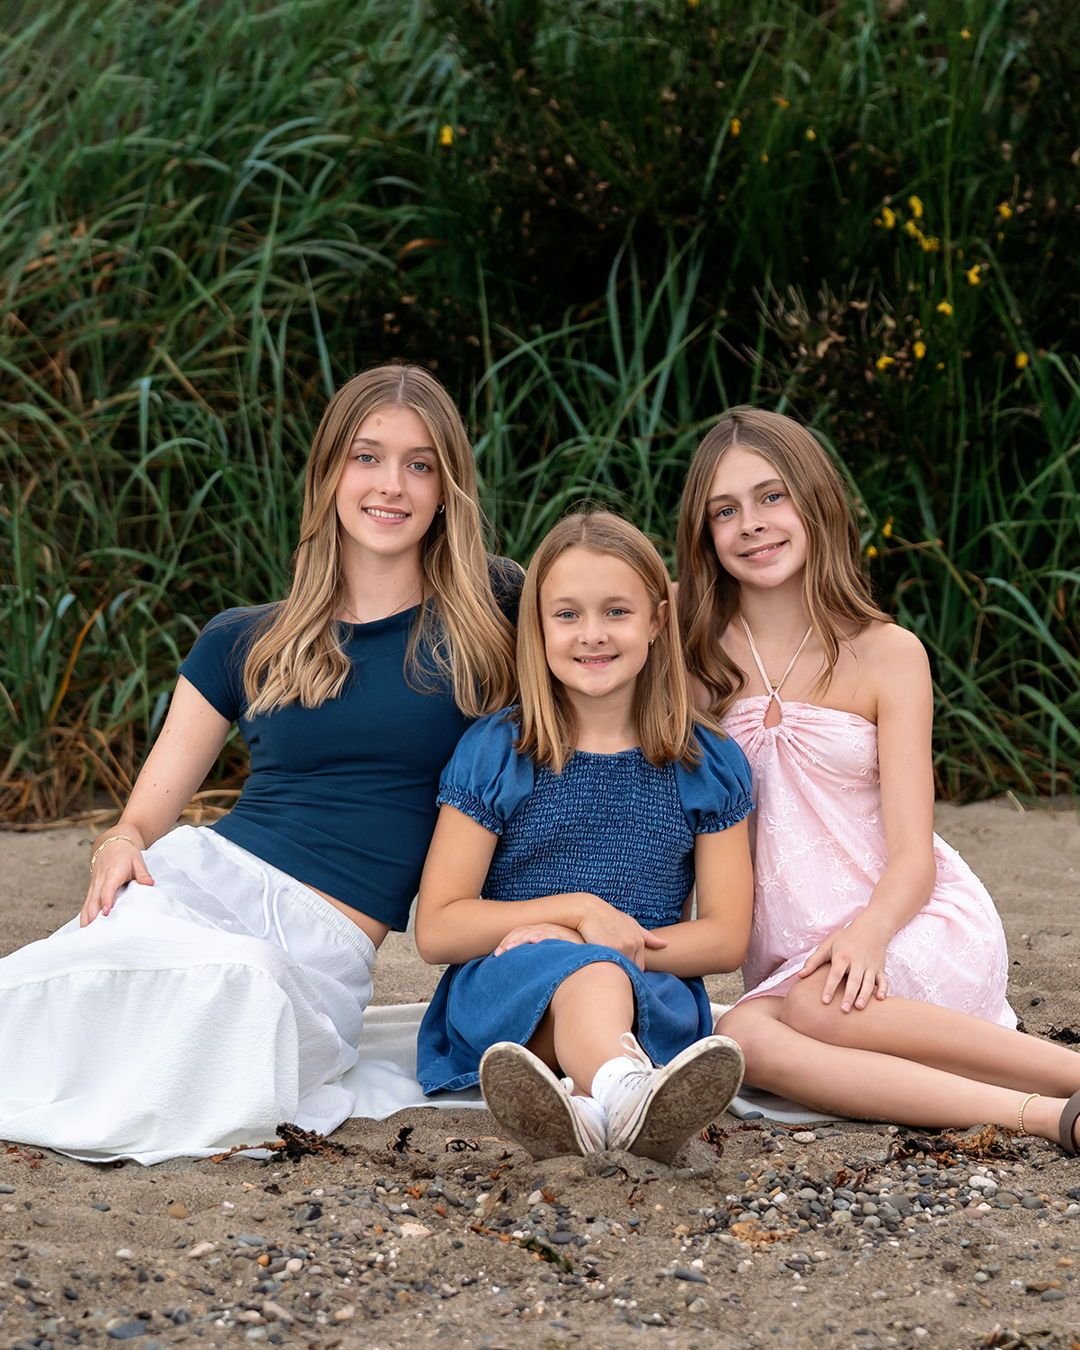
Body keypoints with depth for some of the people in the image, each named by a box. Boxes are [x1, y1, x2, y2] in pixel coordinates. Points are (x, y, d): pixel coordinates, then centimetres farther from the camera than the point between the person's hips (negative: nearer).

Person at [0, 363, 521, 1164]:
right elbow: (149, 810, 14)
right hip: (205, 873, 0)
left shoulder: (489, 625, 11)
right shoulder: (244, 646, 16)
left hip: (325, 944, 0)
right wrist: (120, 846, -8)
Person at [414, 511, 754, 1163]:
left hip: (650, 997, 2)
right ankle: (628, 1093, -72)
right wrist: (580, 911, -10)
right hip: (500, 992, -1)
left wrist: (622, 949, -13)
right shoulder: (494, 751, 6)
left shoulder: (709, 765, 11)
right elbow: (437, 929, 2)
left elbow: (727, 937, 6)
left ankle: (585, 1103, -70)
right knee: (568, 963, -38)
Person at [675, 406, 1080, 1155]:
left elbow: (912, 855, -7)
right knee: (743, 1038, -32)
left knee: (820, 1006, -36)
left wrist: (866, 934, -26)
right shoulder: (698, 658, 7)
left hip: (921, 928, -3)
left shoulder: (887, 654, -1)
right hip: (790, 961, 3)